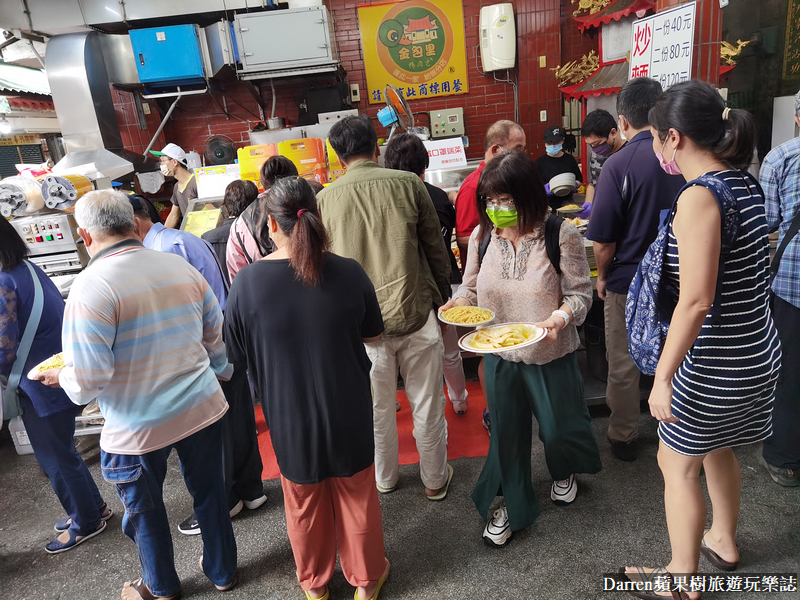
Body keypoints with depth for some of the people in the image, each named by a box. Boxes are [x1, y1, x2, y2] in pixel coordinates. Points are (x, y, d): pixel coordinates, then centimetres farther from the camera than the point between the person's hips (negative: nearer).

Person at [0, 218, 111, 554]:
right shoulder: (28, 269, 4)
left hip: (41, 387, -9)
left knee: (55, 459, 11)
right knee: (60, 452, 24)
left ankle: (86, 522, 29)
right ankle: (93, 508, 40)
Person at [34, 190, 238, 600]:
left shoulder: (92, 286, -20)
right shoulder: (180, 267, -3)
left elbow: (89, 377, -21)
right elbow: (215, 334, 7)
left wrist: (61, 378, 2)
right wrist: (221, 373, 26)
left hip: (138, 427, -4)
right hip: (202, 409, 5)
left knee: (144, 509, 21)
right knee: (209, 492, 22)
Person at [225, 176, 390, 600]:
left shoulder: (248, 283, -19)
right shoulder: (349, 273, -17)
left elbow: (237, 354, -6)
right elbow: (372, 334, -2)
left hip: (291, 417, 0)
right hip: (348, 411, 1)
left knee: (305, 502, 24)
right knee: (357, 496, 22)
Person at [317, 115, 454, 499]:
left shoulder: (324, 199, -2)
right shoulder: (408, 184, -4)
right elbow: (435, 248, 1)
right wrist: (443, 296, 15)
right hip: (415, 311, -1)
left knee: (377, 407, 19)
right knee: (427, 405, 15)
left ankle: (384, 479, 39)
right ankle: (435, 479, 33)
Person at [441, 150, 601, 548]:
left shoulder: (560, 234, -16)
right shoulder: (482, 236, -5)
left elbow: (580, 292, -11)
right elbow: (472, 287, 6)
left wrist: (560, 317, -31)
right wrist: (459, 302, -16)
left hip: (550, 354, -2)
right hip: (500, 355, 3)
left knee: (558, 425, 17)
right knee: (505, 430, 15)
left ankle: (565, 471, 56)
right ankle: (511, 504, 40)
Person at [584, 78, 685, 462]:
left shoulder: (619, 164, -19)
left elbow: (603, 242, -18)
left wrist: (603, 276, 1)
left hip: (629, 283, -4)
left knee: (624, 365, 13)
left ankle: (623, 437, 29)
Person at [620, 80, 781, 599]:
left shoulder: (699, 197, -24)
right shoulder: (744, 183, 4)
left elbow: (696, 301, -28)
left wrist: (663, 377, -24)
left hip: (716, 363, -9)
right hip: (757, 351, 9)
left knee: (678, 464, 9)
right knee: (717, 448, 27)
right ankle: (723, 541, 49)